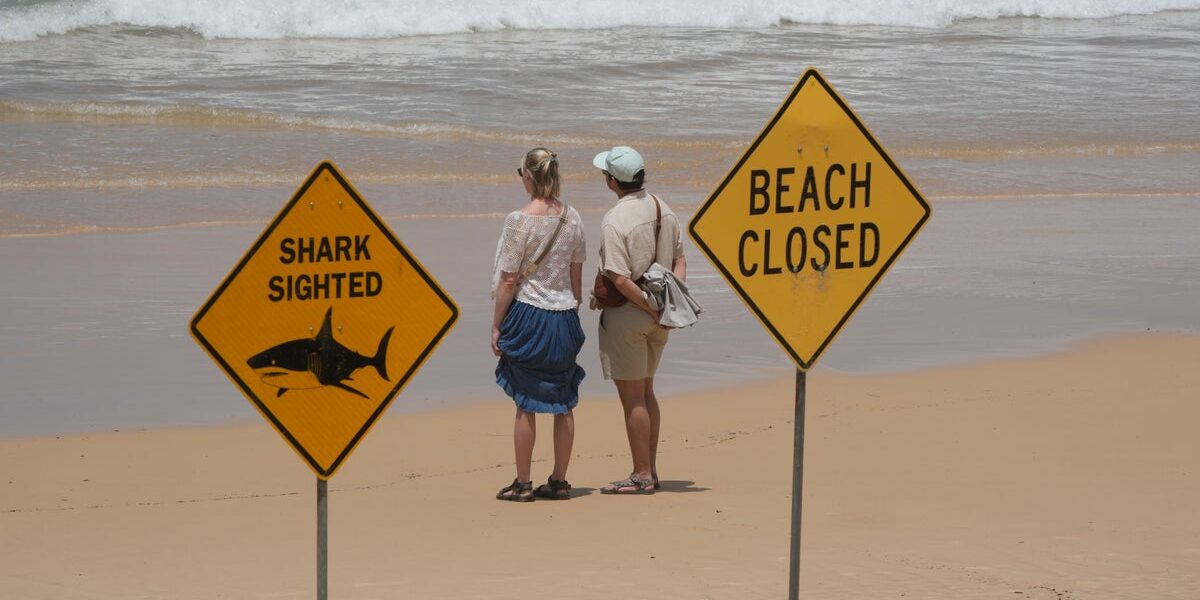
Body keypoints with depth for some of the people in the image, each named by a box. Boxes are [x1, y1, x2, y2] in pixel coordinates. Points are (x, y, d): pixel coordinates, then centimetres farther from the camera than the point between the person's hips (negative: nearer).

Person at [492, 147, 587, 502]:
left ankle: (522, 484, 5)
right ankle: (559, 481, 14)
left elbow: (508, 280, -11)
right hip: (564, 314, 5)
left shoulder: (520, 220, -13)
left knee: (526, 404, 1)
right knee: (563, 402, 10)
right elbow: (577, 276, 9)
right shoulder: (572, 219, 3)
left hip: (527, 313, -5)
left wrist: (497, 326, -4)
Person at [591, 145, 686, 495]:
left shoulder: (615, 221, -19)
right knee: (645, 392, 18)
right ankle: (650, 471, 22)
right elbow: (679, 260, 12)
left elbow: (620, 279, -23)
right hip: (657, 316, 8)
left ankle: (641, 476, 4)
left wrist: (653, 310, -16)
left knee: (632, 397, 0)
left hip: (627, 313, -8)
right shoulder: (663, 210, 6)